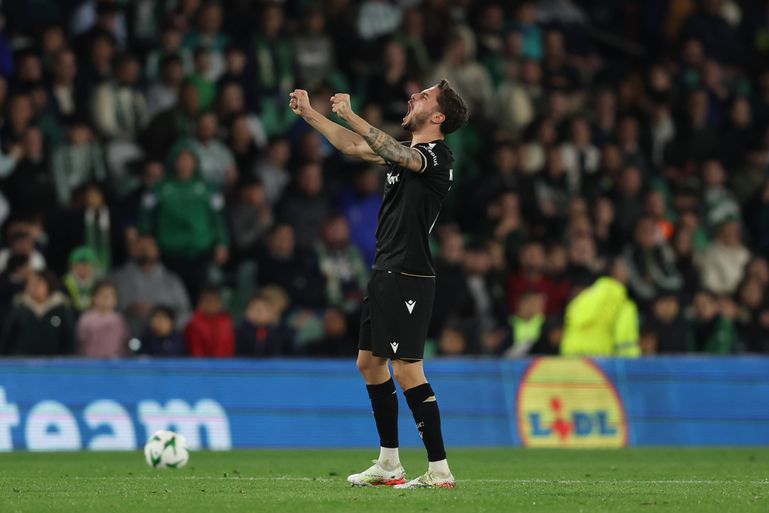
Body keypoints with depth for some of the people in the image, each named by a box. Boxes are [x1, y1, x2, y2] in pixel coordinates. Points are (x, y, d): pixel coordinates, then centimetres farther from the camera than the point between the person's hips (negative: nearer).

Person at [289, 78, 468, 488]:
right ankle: (389, 465, 22)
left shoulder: (436, 156, -12)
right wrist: (309, 114, 23)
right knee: (369, 362, 15)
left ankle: (439, 470, -11)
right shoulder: (408, 152, 16)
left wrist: (350, 116, -33)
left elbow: (394, 153, -30)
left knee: (407, 371, -13)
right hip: (385, 273, 10)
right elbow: (355, 147, 26)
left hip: (408, 278, -10)